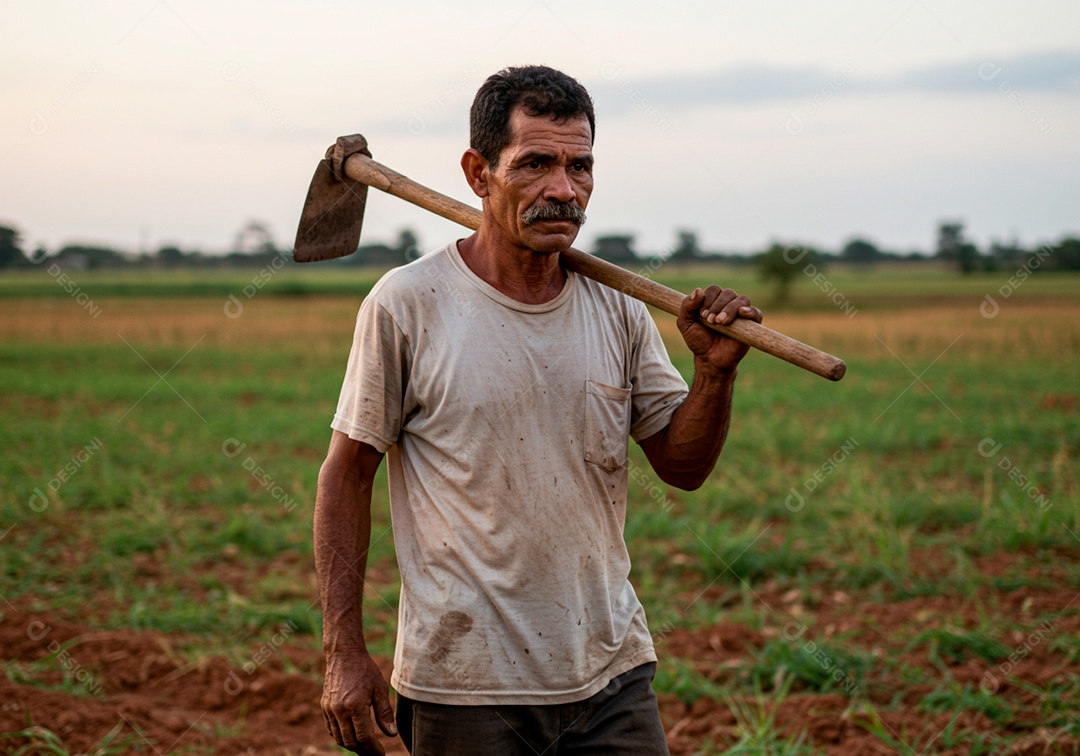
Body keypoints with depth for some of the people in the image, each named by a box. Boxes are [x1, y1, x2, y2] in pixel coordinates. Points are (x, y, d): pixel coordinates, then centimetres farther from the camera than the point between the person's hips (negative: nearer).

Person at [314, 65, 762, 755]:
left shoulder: (618, 309, 3)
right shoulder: (407, 304, -8)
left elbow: (684, 466, 9)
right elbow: (347, 476, -4)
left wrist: (717, 371, -10)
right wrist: (345, 654, -6)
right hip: (464, 684, -3)